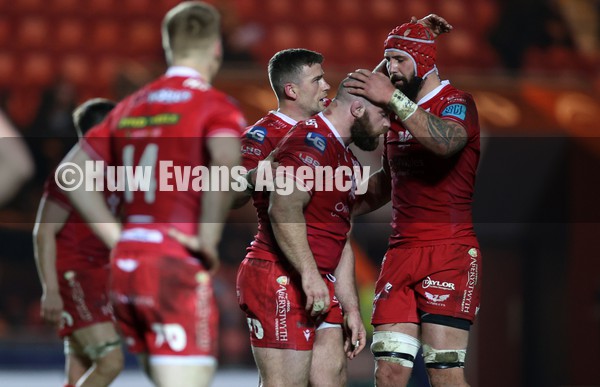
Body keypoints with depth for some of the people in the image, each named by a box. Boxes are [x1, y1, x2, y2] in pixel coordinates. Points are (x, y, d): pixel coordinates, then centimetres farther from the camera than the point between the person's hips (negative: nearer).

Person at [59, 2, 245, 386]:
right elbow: (226, 160, -26)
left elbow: (74, 170, 16)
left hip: (126, 264, 7)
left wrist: (116, 236, 12)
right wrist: (208, 240, -16)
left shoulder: (131, 106, 15)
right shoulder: (215, 105, -5)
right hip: (178, 267, -7)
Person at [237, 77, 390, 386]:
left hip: (317, 288, 10)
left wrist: (352, 310, 22)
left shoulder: (347, 160, 22)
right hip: (281, 282, -10)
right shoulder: (313, 140, -11)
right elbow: (284, 208, -26)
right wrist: (310, 274, -32)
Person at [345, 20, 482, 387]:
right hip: (402, 252, 7)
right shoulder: (398, 114, 20)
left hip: (449, 251, -7)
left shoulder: (456, 103, -3)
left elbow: (446, 142, -28)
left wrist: (394, 100, -31)